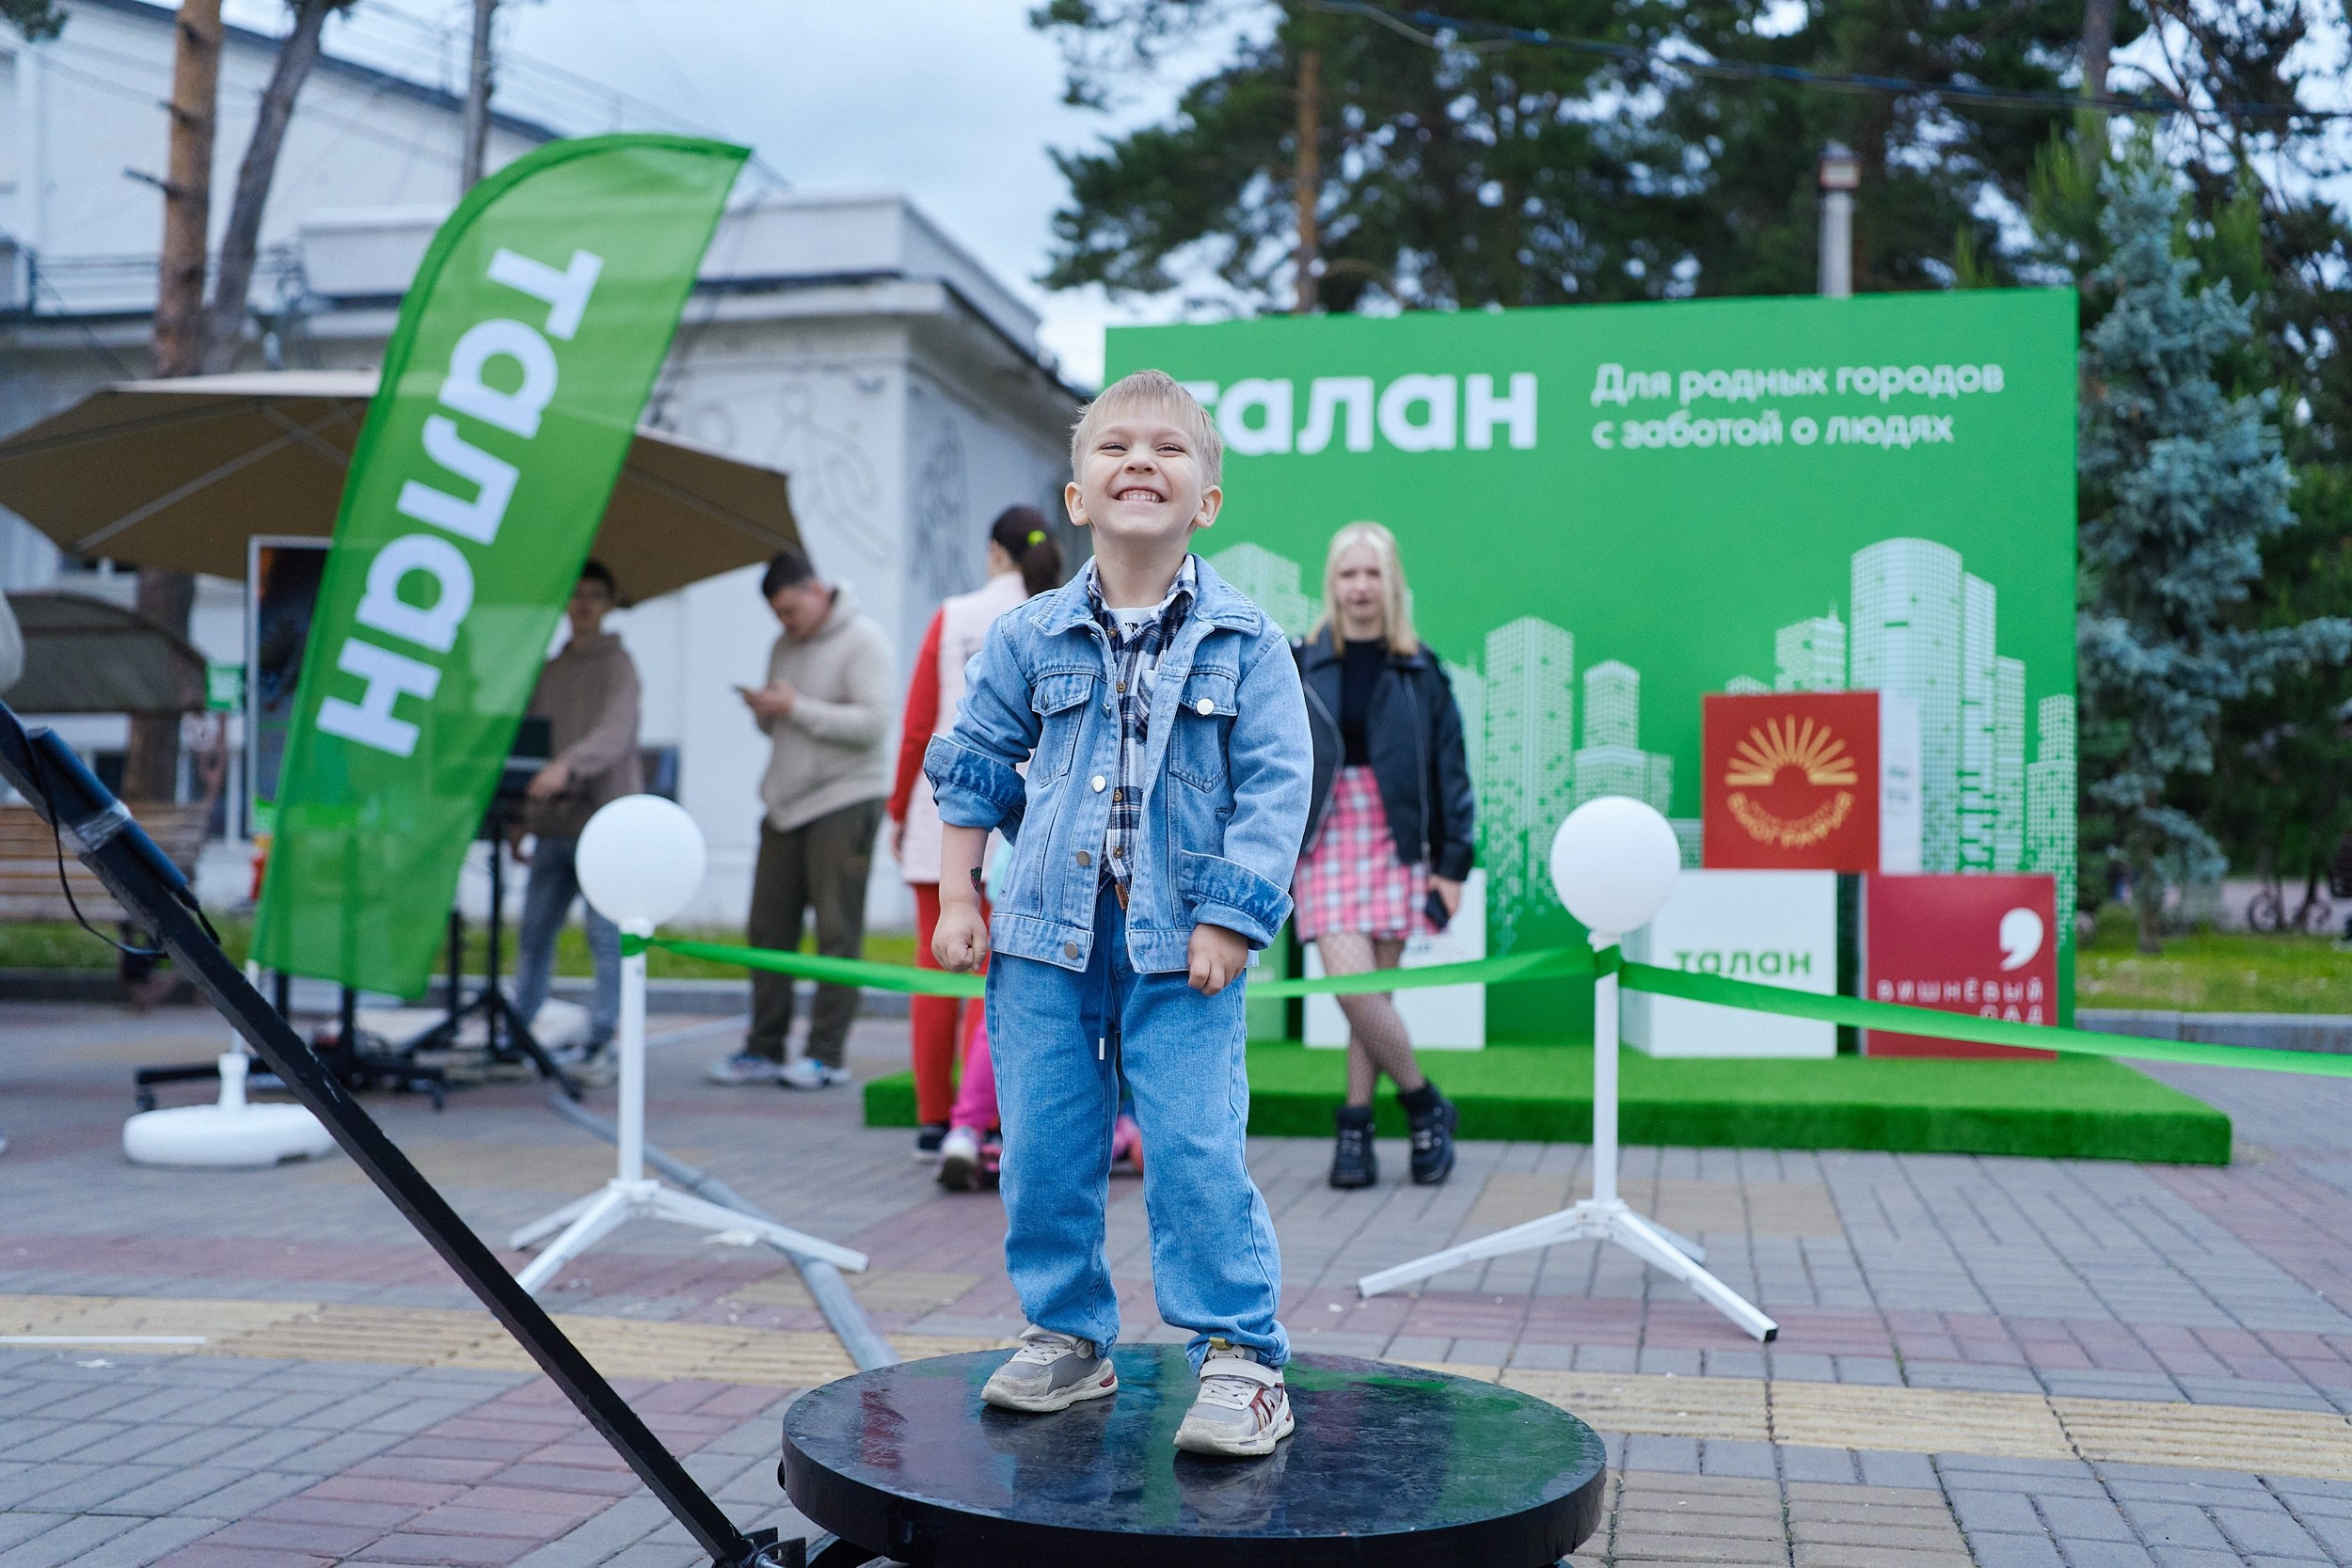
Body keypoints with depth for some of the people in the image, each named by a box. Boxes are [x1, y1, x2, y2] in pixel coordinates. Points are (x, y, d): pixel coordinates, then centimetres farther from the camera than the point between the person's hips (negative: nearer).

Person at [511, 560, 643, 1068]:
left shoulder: (617, 665, -3)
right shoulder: (549, 671, 18)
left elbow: (615, 734, -19)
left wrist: (566, 765, -35)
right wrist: (520, 819, 18)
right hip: (553, 825, 6)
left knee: (606, 935, -4)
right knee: (534, 931, 9)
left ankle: (602, 1037, 1)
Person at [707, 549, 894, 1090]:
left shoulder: (863, 641, -6)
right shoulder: (785, 646, 17)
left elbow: (873, 723, -15)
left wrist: (797, 708, -16)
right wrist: (763, 710, 0)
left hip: (844, 801, -7)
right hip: (787, 802, 7)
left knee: (837, 933, -5)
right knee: (768, 928, 5)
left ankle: (827, 1055, -2)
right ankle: (764, 1049, 12)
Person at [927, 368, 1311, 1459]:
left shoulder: (1245, 642, -1)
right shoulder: (1030, 637, 5)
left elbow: (1274, 789, -3)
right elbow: (973, 766, 13)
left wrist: (1229, 919, -11)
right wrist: (957, 901, 7)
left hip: (1182, 944, -3)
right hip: (1048, 933, 3)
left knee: (1195, 1152, -7)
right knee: (1043, 1148, 8)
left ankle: (1240, 1358, 5)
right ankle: (1066, 1337, 25)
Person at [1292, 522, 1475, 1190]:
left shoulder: (1419, 671, 4)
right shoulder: (1301, 666, 4)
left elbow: (1450, 771, 5)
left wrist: (1452, 865, 0)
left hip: (1396, 845, 0)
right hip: (1326, 842, 0)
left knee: (1374, 992, -1)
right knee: (1351, 987, -12)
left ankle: (1355, 1128, 14)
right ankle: (1425, 1104, 8)